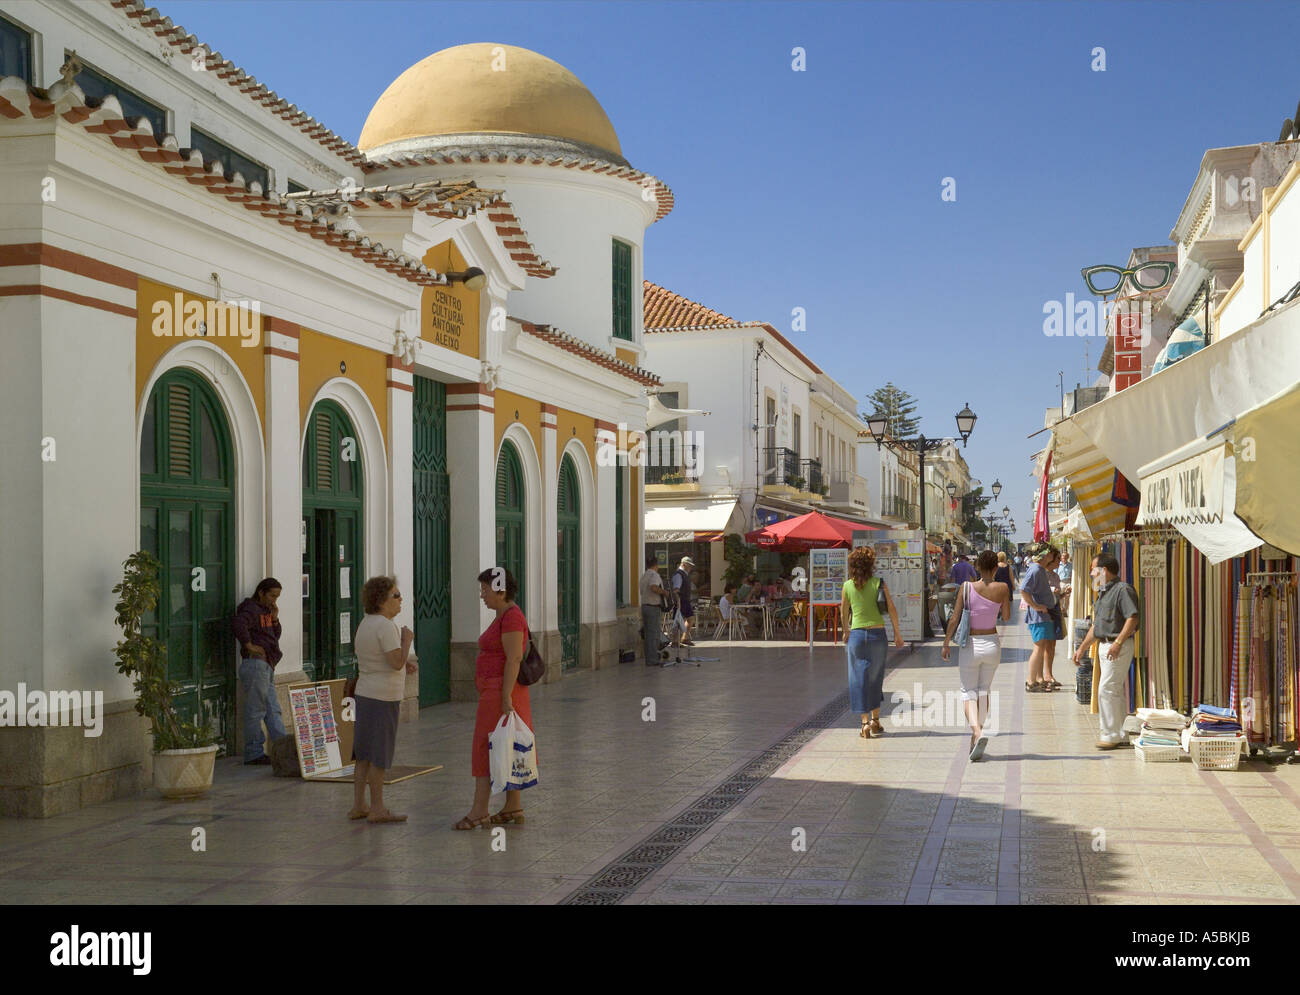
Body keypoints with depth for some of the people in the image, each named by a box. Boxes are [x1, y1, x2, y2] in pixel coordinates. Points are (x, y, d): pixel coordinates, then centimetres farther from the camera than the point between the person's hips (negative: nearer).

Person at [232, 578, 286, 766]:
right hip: (255, 664, -10)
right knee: (255, 711, -5)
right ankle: (254, 753, 0)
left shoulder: (266, 611, 19)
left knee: (273, 710, 12)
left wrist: (275, 619, 8)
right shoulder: (251, 610, -10)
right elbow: (238, 624, -30)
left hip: (267, 666, 10)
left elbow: (275, 636, 23)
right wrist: (249, 646, -23)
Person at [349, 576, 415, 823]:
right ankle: (377, 809, 4)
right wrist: (407, 639, -8)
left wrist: (403, 665, 12)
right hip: (383, 698, -9)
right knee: (380, 755, -2)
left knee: (365, 754, 12)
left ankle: (358, 806, 17)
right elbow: (396, 662, -22)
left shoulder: (365, 624, 13)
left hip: (365, 694, 9)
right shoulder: (385, 626, -17)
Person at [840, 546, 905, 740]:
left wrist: (846, 634, 22)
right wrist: (897, 634, 3)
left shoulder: (848, 586, 0)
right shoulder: (878, 583, -3)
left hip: (857, 634, 0)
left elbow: (844, 613, 8)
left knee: (859, 679, 4)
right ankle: (875, 720, 21)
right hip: (877, 633, 0)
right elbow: (892, 609, -5)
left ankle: (865, 722, -5)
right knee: (875, 678, 14)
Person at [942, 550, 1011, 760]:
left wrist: (946, 643, 2)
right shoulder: (1003, 588, -7)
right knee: (984, 690, 18)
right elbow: (1006, 617, 6)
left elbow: (955, 619, -9)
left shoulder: (967, 588, -11)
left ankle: (977, 732, -19)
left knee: (968, 691, 5)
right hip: (992, 643, 2)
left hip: (971, 645, -2)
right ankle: (977, 735, 22)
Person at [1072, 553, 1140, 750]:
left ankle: (1111, 735, -7)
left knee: (1107, 689, -12)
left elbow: (1132, 618, -21)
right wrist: (1082, 647, 23)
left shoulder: (1123, 590, -12)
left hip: (1119, 646, -10)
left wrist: (1118, 642, -27)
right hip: (1105, 645, 10)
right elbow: (1096, 624, 24)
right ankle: (1121, 735, 17)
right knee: (1116, 691, 12)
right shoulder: (1103, 592, 19)